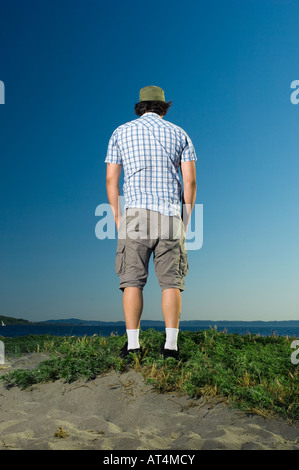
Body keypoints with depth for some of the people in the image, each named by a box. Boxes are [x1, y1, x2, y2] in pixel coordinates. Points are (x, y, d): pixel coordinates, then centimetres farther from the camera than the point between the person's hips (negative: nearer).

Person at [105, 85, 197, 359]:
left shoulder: (121, 132, 12)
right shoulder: (178, 133, 13)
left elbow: (111, 179, 5)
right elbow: (190, 180, 4)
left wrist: (118, 219, 9)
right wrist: (186, 219, 11)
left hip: (136, 214, 0)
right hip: (171, 214, 1)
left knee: (133, 281, 2)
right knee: (171, 282, 2)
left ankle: (133, 344, 1)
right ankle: (171, 345, 0)